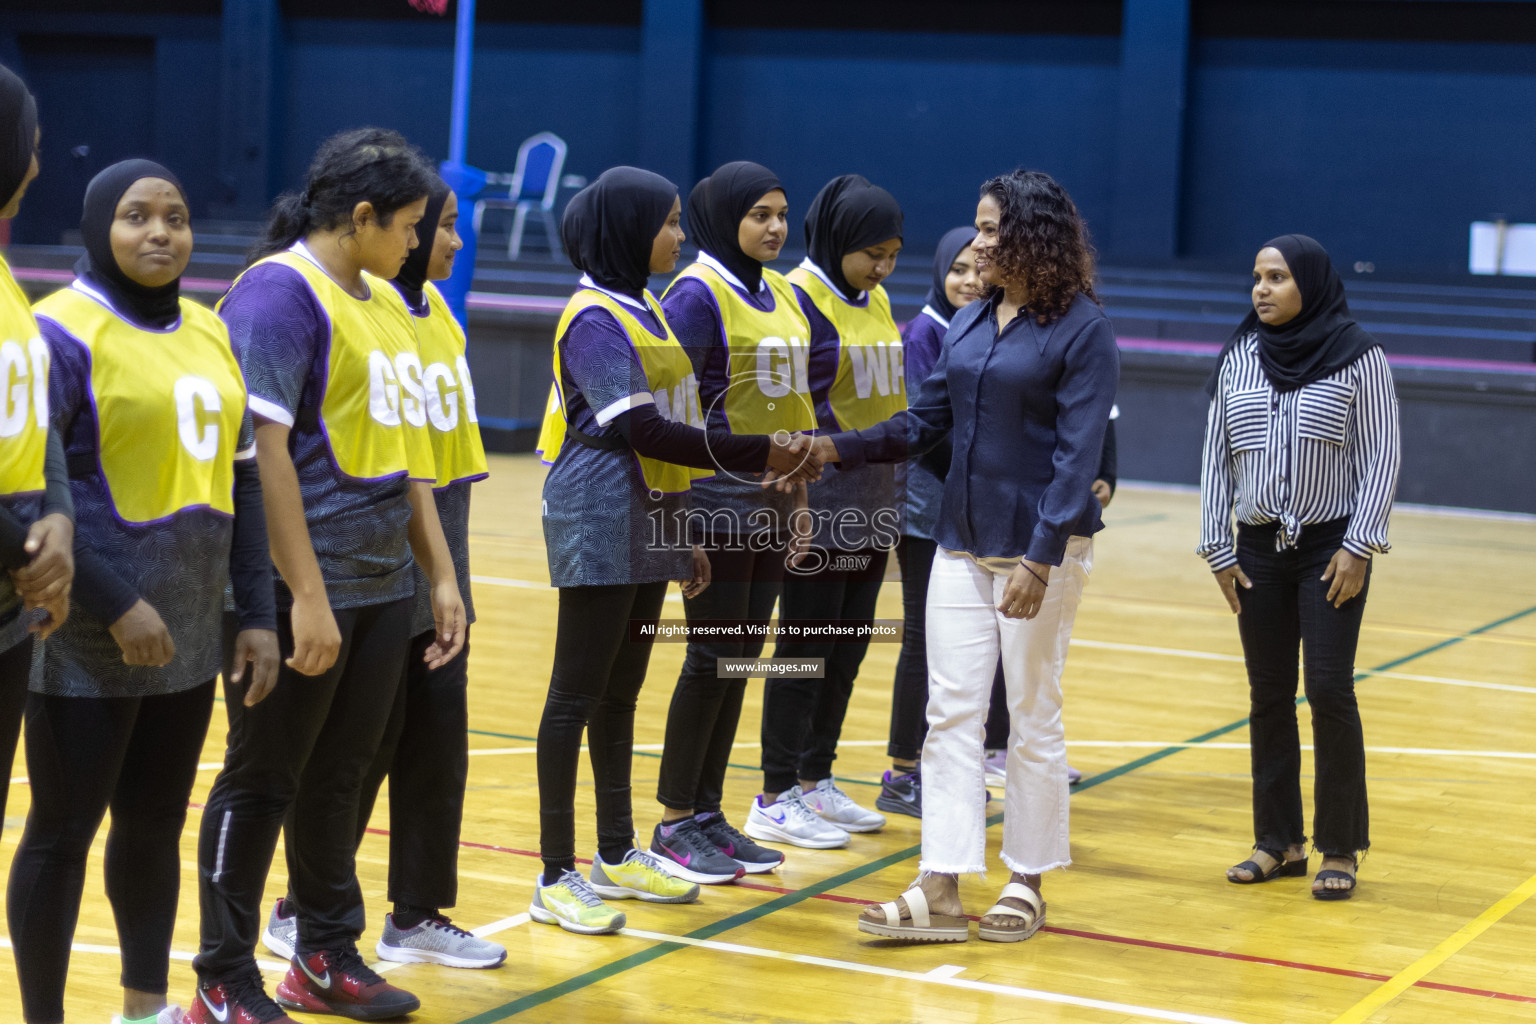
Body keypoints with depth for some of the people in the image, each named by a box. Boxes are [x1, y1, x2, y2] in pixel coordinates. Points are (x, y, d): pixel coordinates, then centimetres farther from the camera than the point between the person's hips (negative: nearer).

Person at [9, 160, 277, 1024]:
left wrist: (258, 613, 11)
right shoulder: (65, 331, -10)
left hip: (187, 637, 7)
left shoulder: (210, 333, 12)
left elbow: (240, 482, 16)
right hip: (90, 643, -7)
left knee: (155, 825, 15)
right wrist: (112, 606, -18)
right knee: (64, 831, 2)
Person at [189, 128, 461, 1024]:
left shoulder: (385, 300, 14)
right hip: (306, 589, -8)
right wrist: (306, 595, -20)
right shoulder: (280, 291, -12)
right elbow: (263, 446, -18)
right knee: (263, 781, 2)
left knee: (340, 777, 15)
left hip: (384, 585, 8)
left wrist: (441, 571, 16)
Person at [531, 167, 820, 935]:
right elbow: (638, 427, -20)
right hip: (599, 525, -9)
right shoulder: (594, 318, -13)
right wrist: (757, 455, -20)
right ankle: (556, 878, -1)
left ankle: (616, 856, 23)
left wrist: (683, 538, 19)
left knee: (621, 693, 14)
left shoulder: (645, 311, 15)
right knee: (577, 695, -5)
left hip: (648, 527, 9)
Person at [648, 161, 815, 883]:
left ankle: (707, 814, 18)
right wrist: (681, 507, -17)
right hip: (719, 500, -8)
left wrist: (799, 495, 16)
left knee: (742, 657, 10)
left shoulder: (782, 295, 13)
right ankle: (675, 823, 7)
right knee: (714, 657, -4)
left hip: (771, 503, 8)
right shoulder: (698, 294, -11)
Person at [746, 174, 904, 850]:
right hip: (819, 501, -8)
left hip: (872, 503, 8)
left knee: (849, 645, 12)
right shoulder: (797, 299, -12)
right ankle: (776, 799, 5)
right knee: (807, 644, -3)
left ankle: (816, 781, 22)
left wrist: (899, 487, 18)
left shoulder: (877, 301, 13)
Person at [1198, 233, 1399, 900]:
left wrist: (1359, 547, -11)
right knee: (1269, 696, 6)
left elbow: (1382, 456, -5)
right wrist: (1217, 550, 4)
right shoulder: (1238, 359, 5)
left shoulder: (1357, 356, -6)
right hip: (1259, 550, 4)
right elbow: (1216, 457, 8)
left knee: (1329, 690, -7)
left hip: (1332, 550, -4)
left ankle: (1340, 848, 3)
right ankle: (1278, 842, 15)